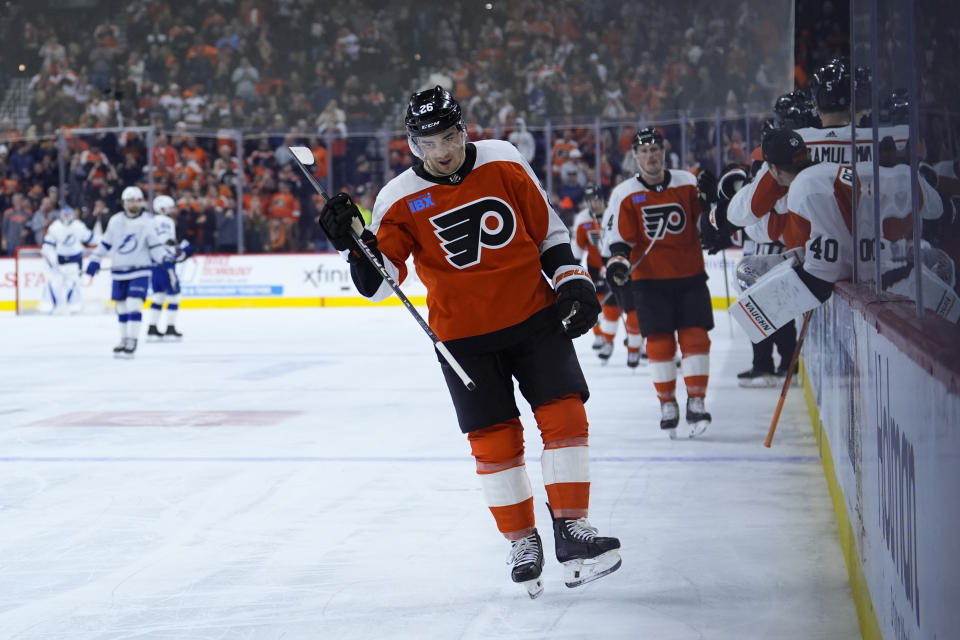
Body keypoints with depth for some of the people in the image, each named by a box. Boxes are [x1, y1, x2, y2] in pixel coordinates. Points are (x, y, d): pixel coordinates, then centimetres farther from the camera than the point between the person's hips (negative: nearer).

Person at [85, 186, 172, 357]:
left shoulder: (146, 223, -2)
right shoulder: (115, 221, 5)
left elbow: (155, 246, -2)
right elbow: (105, 243, 12)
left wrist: (166, 256, -20)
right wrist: (93, 261, 10)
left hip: (139, 271, -3)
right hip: (119, 271, 4)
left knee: (134, 305, -15)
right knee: (121, 308, 9)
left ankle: (131, 343, -13)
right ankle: (124, 340, 22)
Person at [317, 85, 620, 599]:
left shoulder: (504, 163, -3)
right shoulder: (400, 201, -8)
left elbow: (548, 228, 7)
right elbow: (379, 281, -11)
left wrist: (574, 283, 1)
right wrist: (354, 243, -27)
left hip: (534, 314, 1)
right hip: (464, 334, -1)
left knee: (563, 414, -8)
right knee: (494, 439, -1)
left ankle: (571, 530, -1)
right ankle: (522, 543, 14)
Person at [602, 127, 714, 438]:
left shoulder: (687, 183, 3)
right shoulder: (625, 193, 0)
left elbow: (704, 222, 13)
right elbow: (617, 235, -1)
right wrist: (618, 260, -17)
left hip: (690, 274, 1)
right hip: (649, 277, -1)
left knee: (694, 336, -6)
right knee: (659, 341, -2)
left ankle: (696, 403, -1)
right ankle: (667, 405, 10)